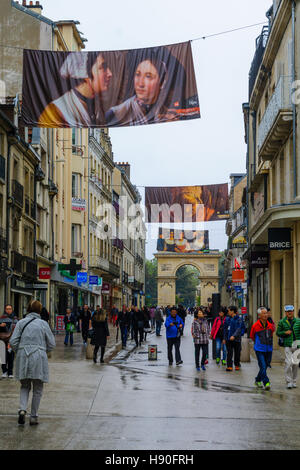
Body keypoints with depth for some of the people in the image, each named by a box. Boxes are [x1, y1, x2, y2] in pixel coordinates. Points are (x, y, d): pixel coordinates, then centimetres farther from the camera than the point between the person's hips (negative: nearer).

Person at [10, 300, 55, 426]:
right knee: (37, 389, 10)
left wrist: (19, 352, 13)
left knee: (25, 386, 17)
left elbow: (13, 341, -3)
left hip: (23, 358, 2)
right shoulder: (43, 324, 0)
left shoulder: (21, 323, 3)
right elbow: (52, 344, 2)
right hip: (38, 358, -2)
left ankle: (22, 409, -6)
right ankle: (34, 416, 11)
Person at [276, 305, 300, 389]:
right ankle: (289, 382, -4)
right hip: (287, 345, -2)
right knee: (289, 363, -13)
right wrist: (285, 332, -11)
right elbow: (278, 333, 7)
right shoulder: (282, 322, 3)